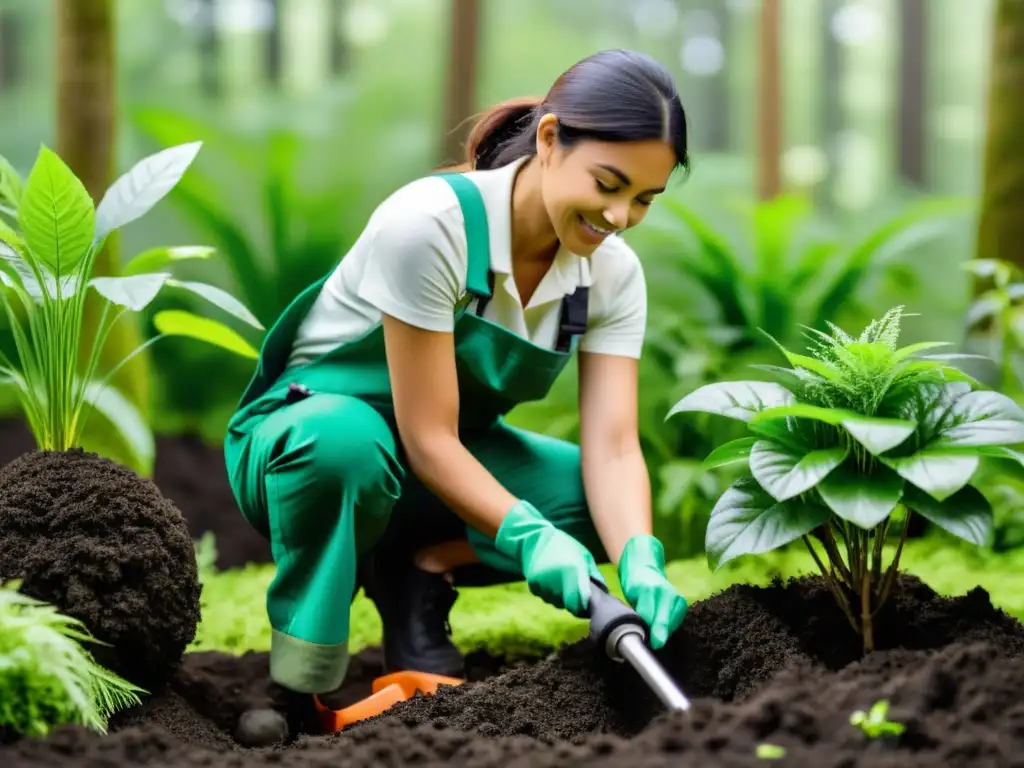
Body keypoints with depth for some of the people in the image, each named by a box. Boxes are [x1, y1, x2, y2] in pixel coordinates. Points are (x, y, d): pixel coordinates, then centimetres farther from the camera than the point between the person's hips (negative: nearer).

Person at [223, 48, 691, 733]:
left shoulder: (614, 275, -11)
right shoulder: (429, 223, -29)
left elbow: (613, 446, -19)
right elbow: (426, 438, -28)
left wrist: (640, 565, -38)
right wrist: (530, 536, -41)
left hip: (455, 460, 6)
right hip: (305, 435, -5)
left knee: (610, 503, -18)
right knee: (348, 439, -41)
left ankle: (419, 574, -3)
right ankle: (296, 695, -25)